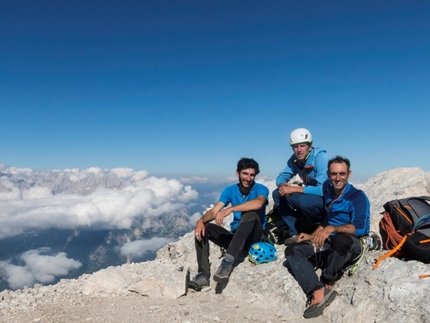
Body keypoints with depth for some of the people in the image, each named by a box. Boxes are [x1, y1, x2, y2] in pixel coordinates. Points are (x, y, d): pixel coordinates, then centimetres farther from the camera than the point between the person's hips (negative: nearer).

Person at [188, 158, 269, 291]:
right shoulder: (230, 190, 3)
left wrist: (230, 209, -39)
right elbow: (214, 211, -7)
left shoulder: (261, 189, -9)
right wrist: (201, 220, -28)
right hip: (235, 236, 5)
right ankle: (204, 274, -19)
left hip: (254, 237, -4)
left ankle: (229, 261, -37)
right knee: (203, 228, -13)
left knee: (250, 213, -34)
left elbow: (258, 203, -34)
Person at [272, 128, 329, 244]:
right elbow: (281, 176, 5)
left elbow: (323, 189, -32)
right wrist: (282, 184, -21)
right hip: (309, 195, 7)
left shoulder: (321, 158, -23)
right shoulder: (294, 159, -2)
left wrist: (294, 189, -31)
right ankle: (296, 232, -4)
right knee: (277, 194, -7)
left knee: (305, 201, -37)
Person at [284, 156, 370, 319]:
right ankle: (318, 291, -32)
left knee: (340, 239, -41)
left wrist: (331, 229, -35)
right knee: (292, 251, -11)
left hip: (351, 246, -6)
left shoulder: (357, 197, -11)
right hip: (329, 244, 6)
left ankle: (328, 284, -14)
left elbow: (360, 228, -24)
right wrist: (312, 236, 10)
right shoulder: (328, 190, 8)